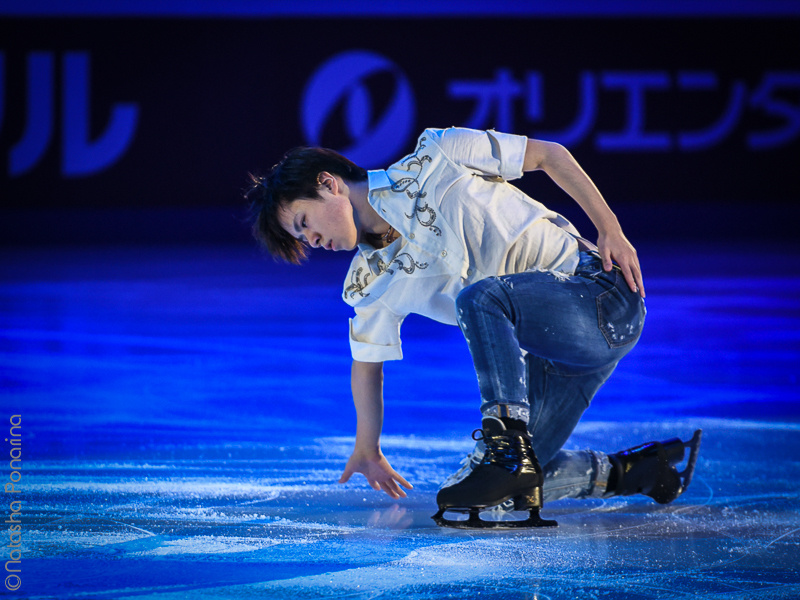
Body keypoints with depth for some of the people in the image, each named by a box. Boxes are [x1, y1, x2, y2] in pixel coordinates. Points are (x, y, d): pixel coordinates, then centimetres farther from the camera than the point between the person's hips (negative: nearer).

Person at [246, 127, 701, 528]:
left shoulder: (436, 158, -7)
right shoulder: (370, 285, 9)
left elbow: (549, 155, -1)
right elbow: (367, 364, 23)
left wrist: (609, 228, -7)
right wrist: (368, 453, 29)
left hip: (596, 289, -7)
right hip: (545, 358, 7)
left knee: (478, 296, -33)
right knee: (512, 487, -4)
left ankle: (510, 447, -34)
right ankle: (639, 471, 12)